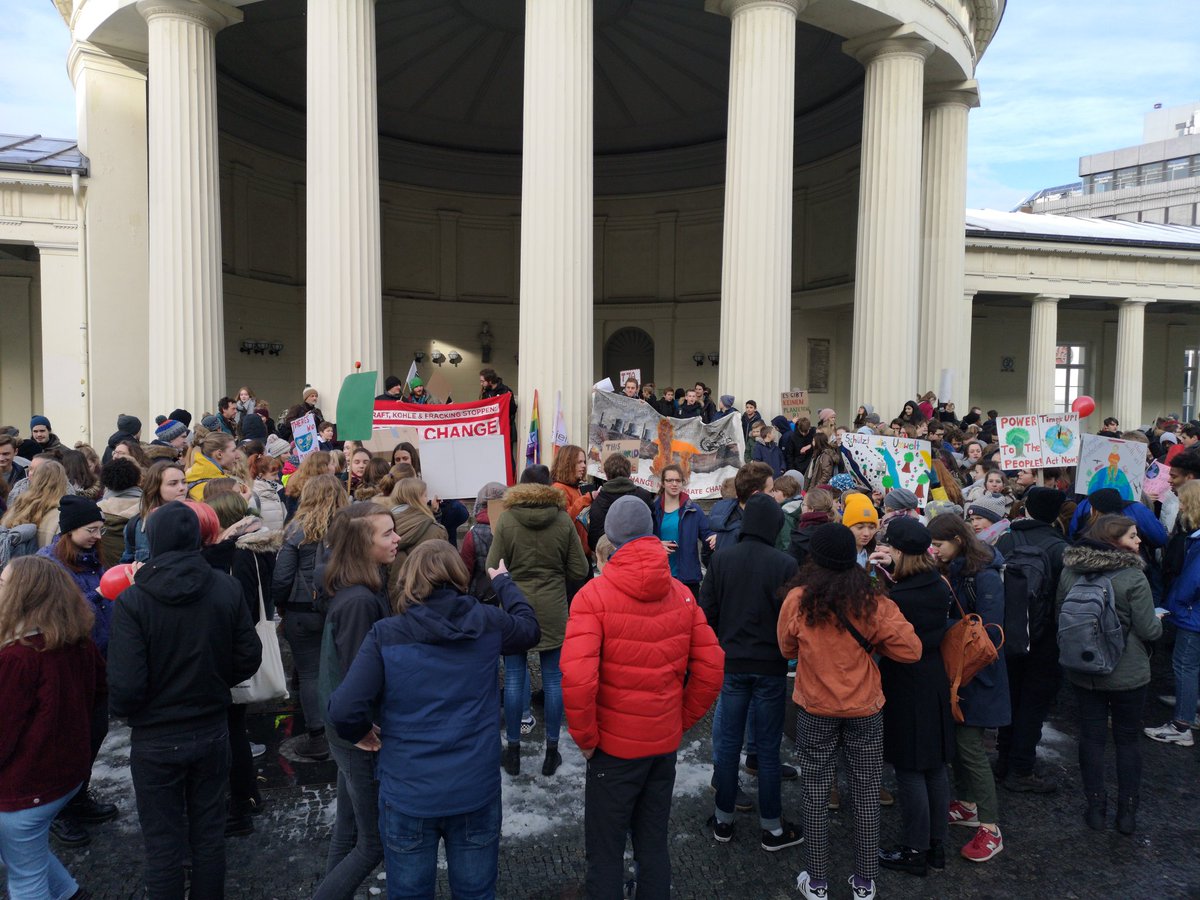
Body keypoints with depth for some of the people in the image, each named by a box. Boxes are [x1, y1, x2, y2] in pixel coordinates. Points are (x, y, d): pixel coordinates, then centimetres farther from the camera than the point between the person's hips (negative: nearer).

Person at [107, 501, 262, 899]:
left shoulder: (132, 601, -19)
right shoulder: (226, 588, -12)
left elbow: (126, 687, -20)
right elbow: (249, 658, -5)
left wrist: (121, 710, 2)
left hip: (155, 742, -2)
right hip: (211, 732, 3)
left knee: (164, 847, 14)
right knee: (208, 836, 19)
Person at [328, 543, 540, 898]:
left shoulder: (385, 635, -12)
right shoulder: (488, 623, -5)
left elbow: (343, 710, -18)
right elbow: (530, 628, 16)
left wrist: (360, 733, 4)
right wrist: (503, 581, 30)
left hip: (407, 794, -1)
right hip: (477, 789, 2)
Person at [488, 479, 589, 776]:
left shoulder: (505, 522, -8)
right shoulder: (564, 521, -6)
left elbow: (492, 569, -8)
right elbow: (579, 571, -3)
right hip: (553, 611, 1)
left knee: (514, 679, 10)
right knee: (553, 680, 10)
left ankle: (513, 751, 20)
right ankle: (552, 752, 18)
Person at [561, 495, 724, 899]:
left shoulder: (593, 595, -16)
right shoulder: (681, 594, -2)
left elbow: (577, 677, -26)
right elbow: (711, 667, 0)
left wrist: (585, 737, -11)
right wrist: (684, 719, 10)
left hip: (615, 745, -4)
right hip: (666, 743, 5)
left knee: (605, 850, 11)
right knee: (654, 843, 20)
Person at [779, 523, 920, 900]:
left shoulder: (798, 599, -15)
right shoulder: (873, 603, -14)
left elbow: (787, 648, 0)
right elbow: (910, 650, -10)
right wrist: (870, 643, 4)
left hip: (814, 711, -1)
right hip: (865, 710, 1)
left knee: (816, 795, 12)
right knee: (867, 795, 15)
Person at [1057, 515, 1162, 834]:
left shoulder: (1069, 572, -6)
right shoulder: (1132, 577, -19)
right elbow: (1148, 629, -14)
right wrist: (1158, 623, 9)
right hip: (1128, 673, -3)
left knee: (1091, 736, 12)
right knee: (1127, 739, 13)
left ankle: (1095, 808, 19)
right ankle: (1127, 811, 20)